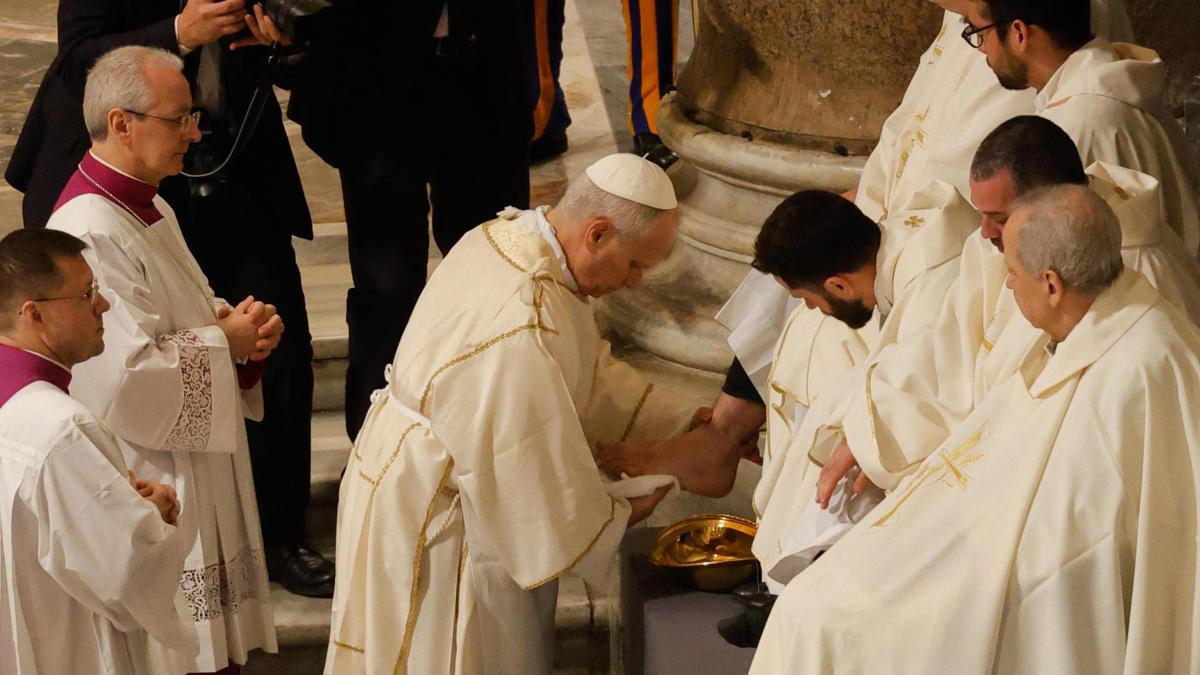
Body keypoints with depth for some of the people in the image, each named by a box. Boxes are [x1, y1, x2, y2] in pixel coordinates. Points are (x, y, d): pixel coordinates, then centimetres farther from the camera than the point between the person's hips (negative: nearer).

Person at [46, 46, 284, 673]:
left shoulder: (150, 209, 10)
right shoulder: (91, 236, -24)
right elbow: (128, 379, -28)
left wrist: (235, 323, 0)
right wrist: (224, 343, -16)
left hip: (198, 478, 10)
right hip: (149, 496, -10)